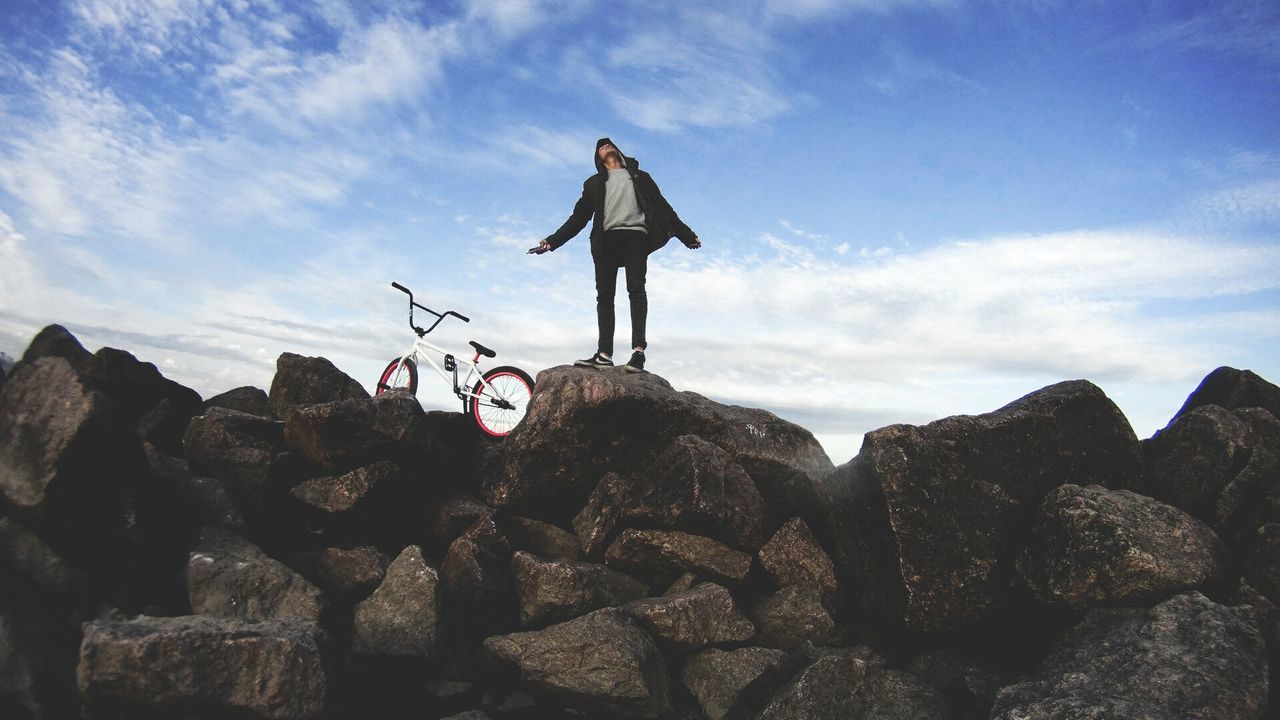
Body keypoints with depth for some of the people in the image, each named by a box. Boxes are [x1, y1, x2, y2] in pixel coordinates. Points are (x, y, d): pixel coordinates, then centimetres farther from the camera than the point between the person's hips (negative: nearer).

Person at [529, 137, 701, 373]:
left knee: (636, 290, -17)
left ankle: (638, 350, -27)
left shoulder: (639, 177, 24)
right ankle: (604, 354, -12)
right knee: (604, 295, -7)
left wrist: (687, 235, 13)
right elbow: (578, 217, 22)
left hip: (634, 236, -2)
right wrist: (553, 241, 11)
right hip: (606, 239, 2)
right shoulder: (594, 183, 27)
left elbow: (663, 207, 20)